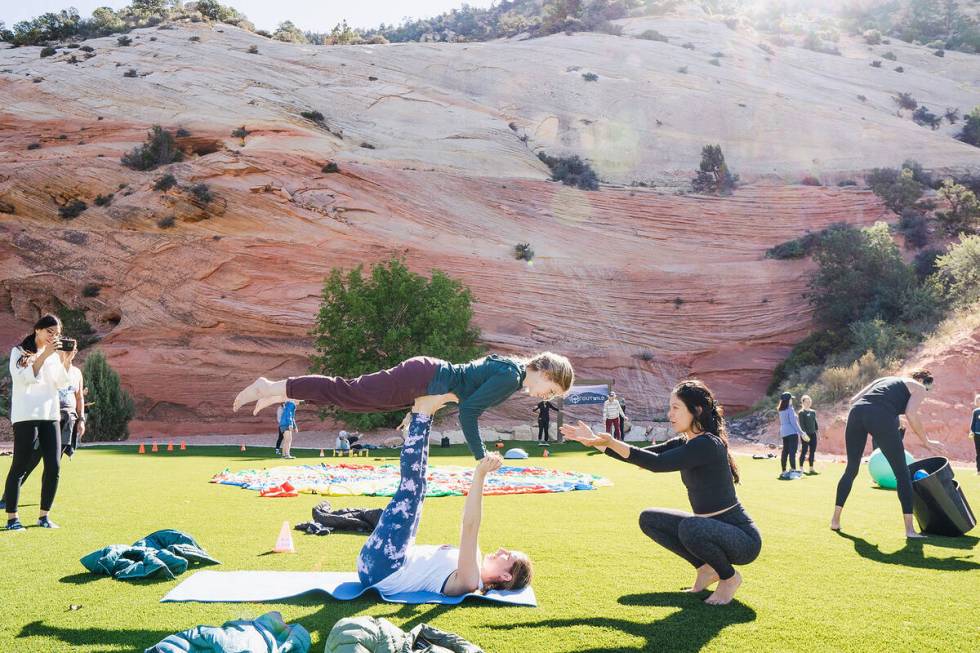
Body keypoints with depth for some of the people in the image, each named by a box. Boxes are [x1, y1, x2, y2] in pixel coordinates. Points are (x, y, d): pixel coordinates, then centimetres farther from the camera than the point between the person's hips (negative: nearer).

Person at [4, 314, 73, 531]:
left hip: (50, 415, 5)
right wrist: (45, 355, -18)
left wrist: (66, 359, -5)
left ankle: (44, 515, 9)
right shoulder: (19, 352, 3)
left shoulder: (55, 354, 17)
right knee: (20, 466, -4)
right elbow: (25, 378, -12)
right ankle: (12, 517, 1)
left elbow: (62, 383, 7)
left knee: (54, 466, -1)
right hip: (26, 415, -5)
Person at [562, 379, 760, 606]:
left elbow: (658, 463, -30)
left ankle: (729, 577, -7)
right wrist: (597, 442, -7)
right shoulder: (682, 444, 5)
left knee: (690, 527, -37)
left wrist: (611, 442, -31)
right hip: (711, 528, 9)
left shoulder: (708, 445, -22)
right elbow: (643, 455, 2)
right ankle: (707, 569, 9)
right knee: (649, 519, 4)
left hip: (743, 539, -9)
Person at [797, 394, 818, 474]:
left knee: (812, 451, 6)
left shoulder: (813, 412, 14)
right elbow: (801, 424, -13)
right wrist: (803, 433, -21)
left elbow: (815, 422, 19)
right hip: (805, 435, -6)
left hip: (813, 434, 6)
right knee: (804, 451, -6)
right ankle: (801, 469, -2)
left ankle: (811, 469, 11)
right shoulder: (801, 412, -5)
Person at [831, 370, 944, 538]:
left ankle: (835, 520, 21)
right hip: (880, 418, -5)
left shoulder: (884, 379, 38)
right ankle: (909, 529, 8)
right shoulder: (919, 388, 22)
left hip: (856, 411, 5)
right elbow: (910, 414, 2)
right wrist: (926, 442, 13)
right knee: (902, 473, 9)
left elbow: (854, 400, 27)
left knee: (851, 469, 20)